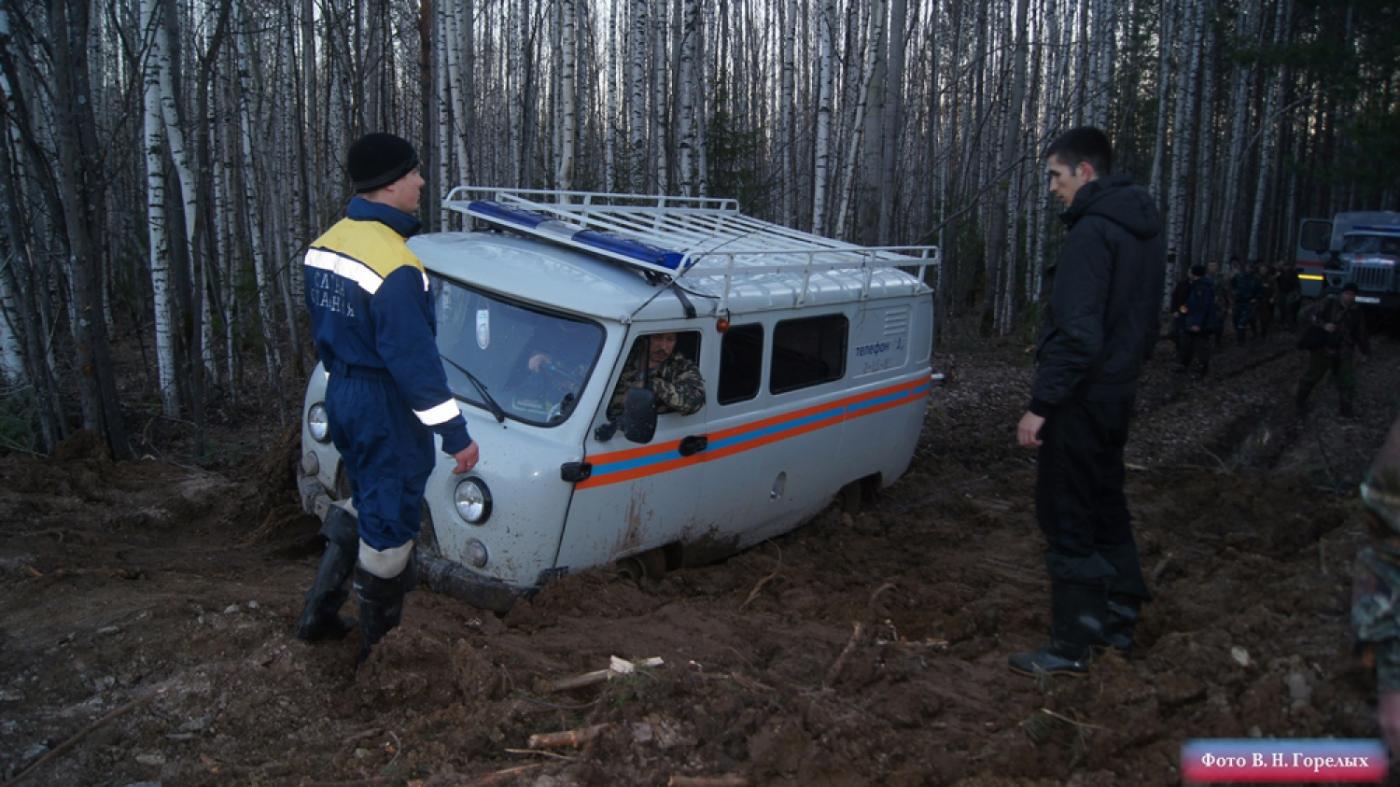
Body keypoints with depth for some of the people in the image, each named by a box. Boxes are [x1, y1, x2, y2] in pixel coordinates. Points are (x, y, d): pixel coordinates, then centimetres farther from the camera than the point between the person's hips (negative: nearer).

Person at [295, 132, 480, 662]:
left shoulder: (324, 245, 5)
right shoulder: (394, 265, -25)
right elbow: (414, 360, -25)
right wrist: (455, 433, -20)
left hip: (341, 396, 9)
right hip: (386, 407, -9)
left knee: (365, 504, 25)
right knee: (389, 523, 6)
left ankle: (320, 614, 32)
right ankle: (379, 643, 21)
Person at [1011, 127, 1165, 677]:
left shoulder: (1092, 233, -19)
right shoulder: (1143, 229, 12)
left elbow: (1077, 333, -25)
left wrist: (1040, 404, -22)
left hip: (1082, 400, -10)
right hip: (1118, 394, 10)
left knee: (1068, 522, -1)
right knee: (1106, 508, 20)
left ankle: (1071, 647, 8)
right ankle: (1117, 621, 32)